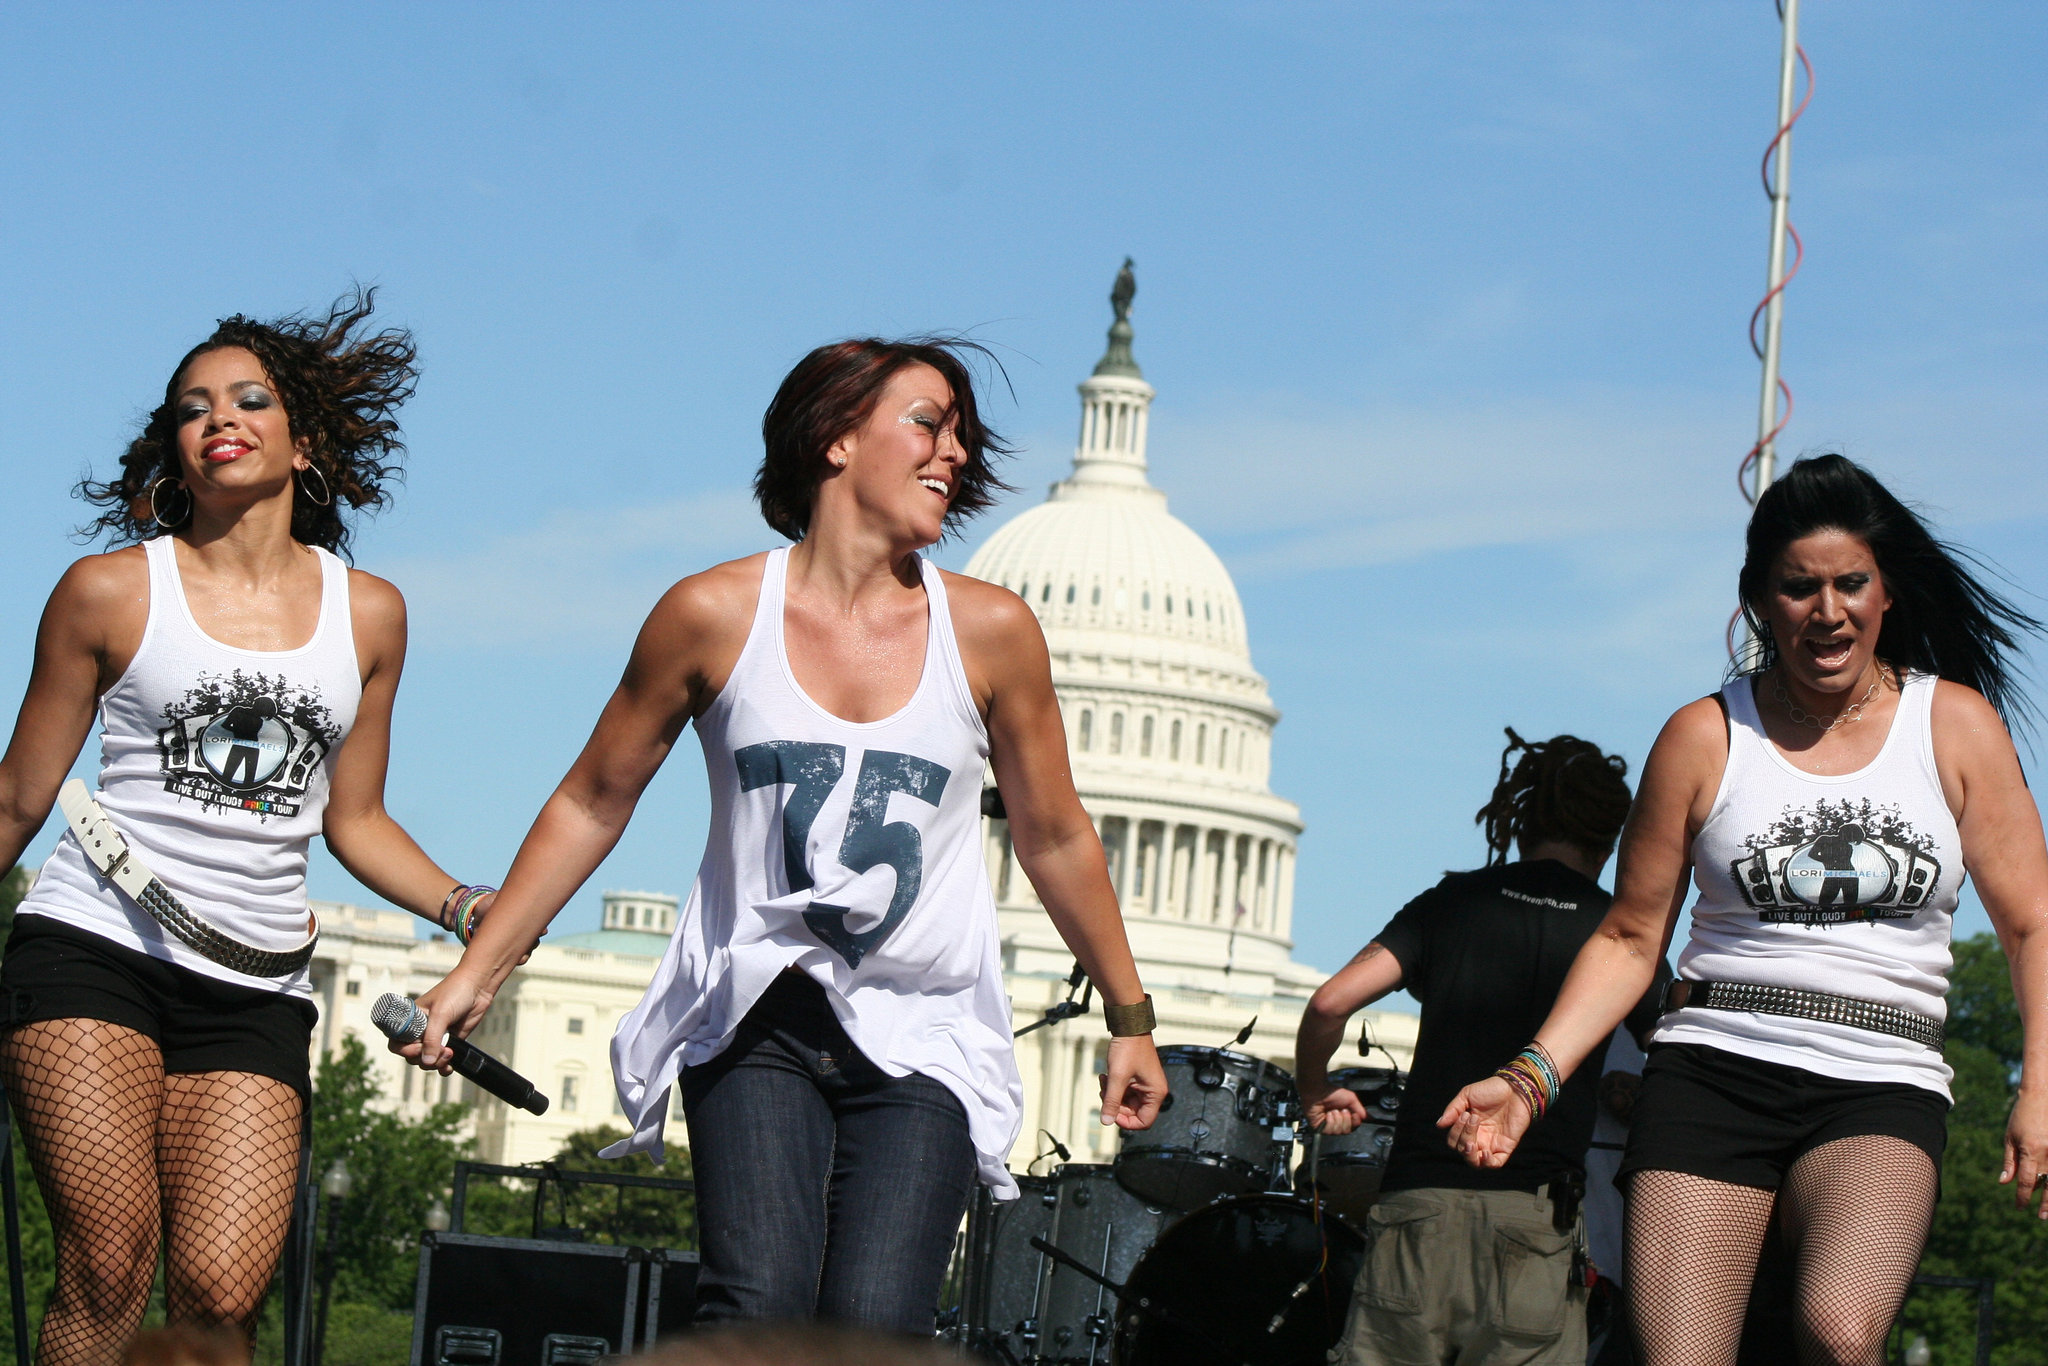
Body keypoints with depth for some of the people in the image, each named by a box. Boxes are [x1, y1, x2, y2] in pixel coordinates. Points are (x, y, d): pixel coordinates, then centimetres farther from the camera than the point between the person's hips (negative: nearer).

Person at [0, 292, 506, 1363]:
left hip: (255, 993, 2)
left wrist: (474, 911, 5)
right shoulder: (110, 592, 6)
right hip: (91, 949, -2)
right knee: (107, 1272, -17)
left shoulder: (367, 613, 13)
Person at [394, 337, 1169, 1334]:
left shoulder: (989, 631, 0)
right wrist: (478, 971, 8)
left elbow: (1055, 839, 13)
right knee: (758, 1306, -20)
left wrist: (1129, 1019, 19)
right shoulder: (714, 615, -1)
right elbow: (592, 805, 9)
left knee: (875, 1327, -17)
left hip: (924, 1039, 0)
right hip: (758, 1025, 0)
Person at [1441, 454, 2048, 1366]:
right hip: (1712, 1078, 1)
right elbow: (1631, 938, 13)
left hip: (1879, 1093, -1)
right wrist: (1533, 1075, -1)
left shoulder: (1955, 724, 9)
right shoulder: (1706, 739, 9)